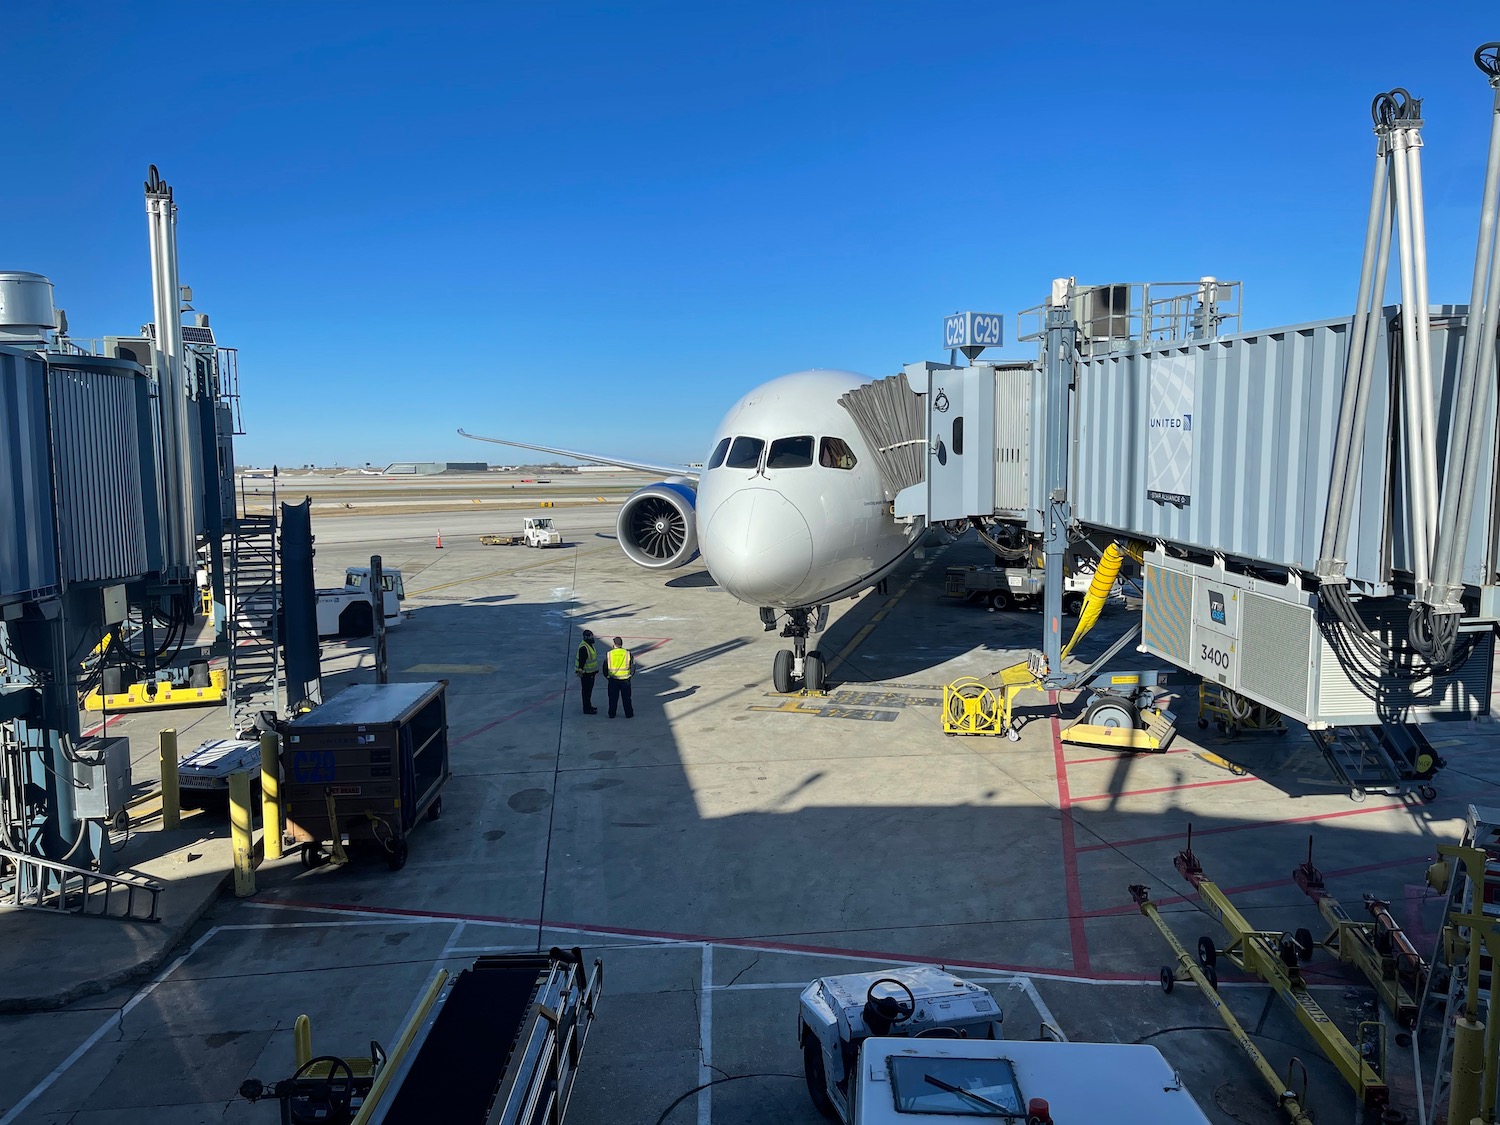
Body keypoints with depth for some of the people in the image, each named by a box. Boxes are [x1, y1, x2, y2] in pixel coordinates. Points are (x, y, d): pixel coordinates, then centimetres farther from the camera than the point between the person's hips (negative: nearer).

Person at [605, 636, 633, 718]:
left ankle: (612, 714, 19)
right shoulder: (627, 653, -6)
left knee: (613, 698, 12)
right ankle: (629, 714, 16)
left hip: (613, 680, 0)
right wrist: (630, 675, 18)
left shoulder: (609, 654, -6)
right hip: (625, 679, 0)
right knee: (626, 698, 11)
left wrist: (607, 676, 19)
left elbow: (605, 668, 2)